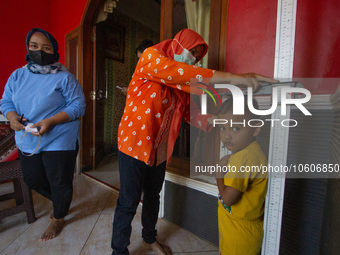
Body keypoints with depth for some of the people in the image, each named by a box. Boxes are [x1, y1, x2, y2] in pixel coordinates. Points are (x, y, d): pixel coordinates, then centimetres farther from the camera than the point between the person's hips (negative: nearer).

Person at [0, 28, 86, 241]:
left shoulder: (64, 77, -10)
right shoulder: (17, 75, 7)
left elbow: (78, 106, -14)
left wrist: (51, 121, -24)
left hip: (59, 141, -6)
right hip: (28, 141, 6)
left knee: (59, 183, 8)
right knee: (33, 180, 21)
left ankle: (59, 218, 37)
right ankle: (61, 202, 49)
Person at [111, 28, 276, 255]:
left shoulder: (181, 83, 8)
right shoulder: (151, 57, -10)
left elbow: (191, 113, 4)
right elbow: (177, 72, -31)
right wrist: (231, 77, -36)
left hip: (159, 150, 7)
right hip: (135, 144, -6)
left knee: (153, 197, 22)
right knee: (128, 203, 5)